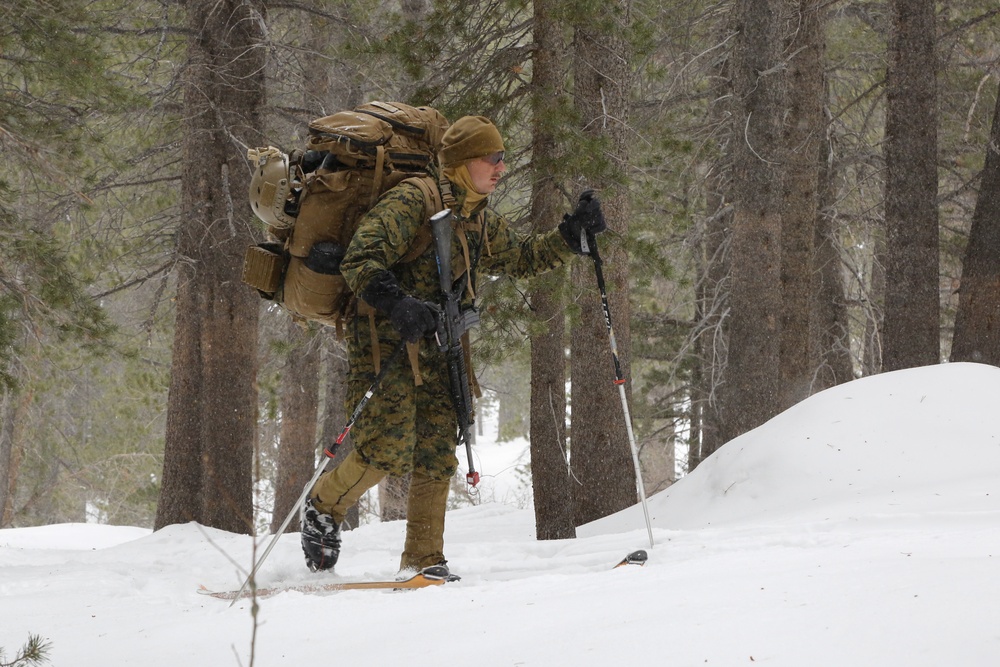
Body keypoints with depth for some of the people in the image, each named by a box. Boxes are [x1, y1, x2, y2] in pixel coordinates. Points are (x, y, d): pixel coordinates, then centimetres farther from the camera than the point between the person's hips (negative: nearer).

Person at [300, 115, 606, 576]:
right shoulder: (412, 202, -12)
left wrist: (574, 232, 15)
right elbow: (360, 260, -20)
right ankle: (325, 504, 8)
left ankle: (424, 560, 10)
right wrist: (396, 303, -36)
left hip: (436, 354, 8)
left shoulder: (481, 224, 16)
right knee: (389, 449, -17)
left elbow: (524, 257, 30)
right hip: (386, 343, -8)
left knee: (437, 459, 2)